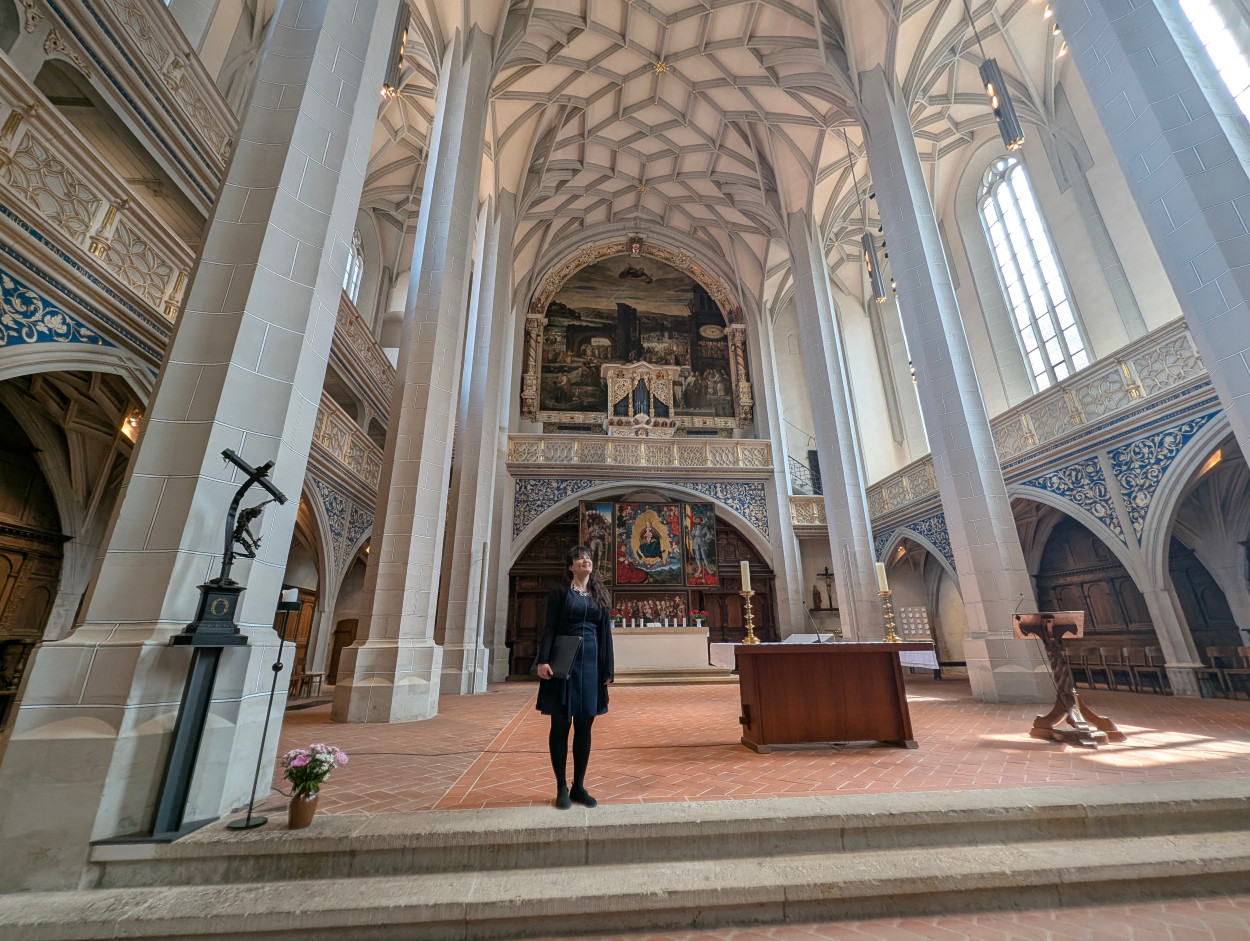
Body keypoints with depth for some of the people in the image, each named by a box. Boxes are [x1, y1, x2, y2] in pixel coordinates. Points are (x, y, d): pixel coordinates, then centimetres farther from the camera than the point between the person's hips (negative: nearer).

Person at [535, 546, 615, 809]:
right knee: (561, 725, 4)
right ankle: (562, 788, 17)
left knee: (584, 726, 8)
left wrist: (608, 668, 6)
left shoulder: (600, 596, 10)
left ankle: (579, 786, 21)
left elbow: (605, 634, 10)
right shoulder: (561, 593, 0)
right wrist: (544, 660, -18)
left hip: (591, 662, 4)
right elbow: (549, 628, -7)